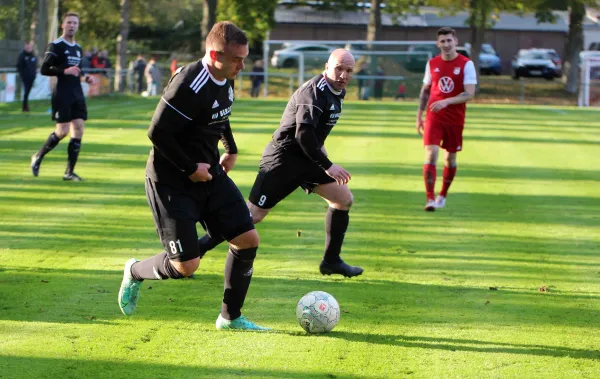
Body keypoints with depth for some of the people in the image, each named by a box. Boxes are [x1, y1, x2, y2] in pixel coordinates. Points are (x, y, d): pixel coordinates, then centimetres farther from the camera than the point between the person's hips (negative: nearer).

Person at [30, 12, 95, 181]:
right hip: (62, 94, -7)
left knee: (78, 130, -2)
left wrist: (85, 77, 10)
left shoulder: (78, 48, 17)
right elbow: (44, 69, -12)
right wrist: (65, 71, -23)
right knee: (62, 131, -10)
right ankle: (38, 157, 13)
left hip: (77, 94, 7)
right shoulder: (56, 45, -6)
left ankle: (69, 172, 3)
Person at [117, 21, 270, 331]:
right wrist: (190, 168, -19)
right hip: (172, 181, -9)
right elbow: (157, 132, -26)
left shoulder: (225, 81, 2)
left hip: (208, 172, 9)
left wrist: (231, 150, 16)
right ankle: (136, 272, 25)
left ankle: (230, 317, 14)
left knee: (248, 239, 0)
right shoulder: (189, 85, -26)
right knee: (186, 265, -8)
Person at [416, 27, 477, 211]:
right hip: (433, 118, 1)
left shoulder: (466, 64, -7)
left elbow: (469, 94, -15)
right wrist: (419, 115, 11)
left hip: (455, 120, -1)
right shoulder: (432, 63, 5)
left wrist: (446, 101, -28)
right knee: (431, 154, -14)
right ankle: (430, 199, -16)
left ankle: (442, 195, 30)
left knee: (450, 158, 10)